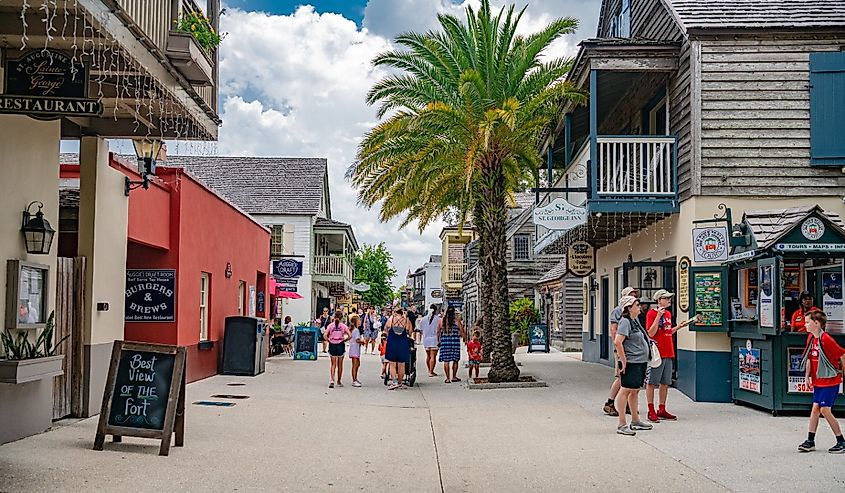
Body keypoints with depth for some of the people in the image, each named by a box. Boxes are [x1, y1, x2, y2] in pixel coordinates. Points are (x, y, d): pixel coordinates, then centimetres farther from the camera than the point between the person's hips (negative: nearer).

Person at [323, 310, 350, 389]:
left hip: (332, 346, 0)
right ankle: (339, 382, 20)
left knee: (333, 364, 6)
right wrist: (344, 340, 3)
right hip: (340, 345, 0)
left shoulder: (330, 325, -4)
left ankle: (332, 381, -11)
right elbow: (350, 336, -12)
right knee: (340, 365, 12)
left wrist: (328, 341, 1)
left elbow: (325, 336, -14)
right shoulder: (343, 326, -5)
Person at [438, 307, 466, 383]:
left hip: (444, 342, 1)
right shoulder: (457, 320, -1)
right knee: (455, 360, 11)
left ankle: (448, 378, 2)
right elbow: (462, 331, 1)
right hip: (455, 342, -1)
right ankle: (454, 377, 16)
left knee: (446, 360, 3)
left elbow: (438, 332, 8)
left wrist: (438, 341, 19)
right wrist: (465, 339, 11)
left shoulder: (441, 320, 3)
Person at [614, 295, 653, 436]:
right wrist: (623, 361, -22)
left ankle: (635, 421, 26)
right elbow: (618, 342, -23)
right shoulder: (625, 322, -14)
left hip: (640, 361, 10)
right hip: (631, 363, -10)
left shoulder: (635, 320, 15)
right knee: (626, 390, -8)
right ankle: (622, 424, -7)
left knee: (635, 391, 16)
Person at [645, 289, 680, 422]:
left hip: (668, 353, 8)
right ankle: (651, 411, 2)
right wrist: (658, 316, -20)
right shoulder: (652, 313, -8)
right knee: (652, 382, -1)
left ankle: (662, 410, 18)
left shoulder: (668, 313, 15)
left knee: (665, 383, 11)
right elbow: (651, 333, -17)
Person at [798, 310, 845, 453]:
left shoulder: (826, 339, -20)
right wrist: (807, 376, 12)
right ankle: (810, 441, 13)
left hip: (830, 380, -8)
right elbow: (810, 358, 15)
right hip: (818, 380, 8)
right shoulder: (811, 338, 5)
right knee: (815, 408, 7)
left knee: (825, 410, -8)